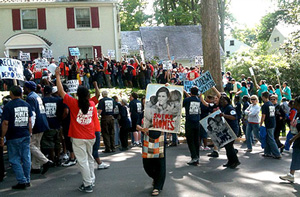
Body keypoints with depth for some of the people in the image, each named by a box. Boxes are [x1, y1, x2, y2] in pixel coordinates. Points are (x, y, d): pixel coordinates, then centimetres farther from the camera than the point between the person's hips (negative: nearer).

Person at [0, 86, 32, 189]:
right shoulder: (27, 105, 6)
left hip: (13, 137, -5)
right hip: (26, 136, 5)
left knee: (15, 160, 4)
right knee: (26, 159, 10)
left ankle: (22, 181, 2)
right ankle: (27, 180, 17)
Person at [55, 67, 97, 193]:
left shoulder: (73, 103, -10)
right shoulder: (92, 104, 0)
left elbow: (61, 91, -4)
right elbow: (95, 120, 7)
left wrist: (57, 76, 4)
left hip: (78, 138, -4)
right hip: (90, 136, 4)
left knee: (82, 161, 1)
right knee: (89, 159, 20)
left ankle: (88, 184, 4)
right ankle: (91, 180, 29)